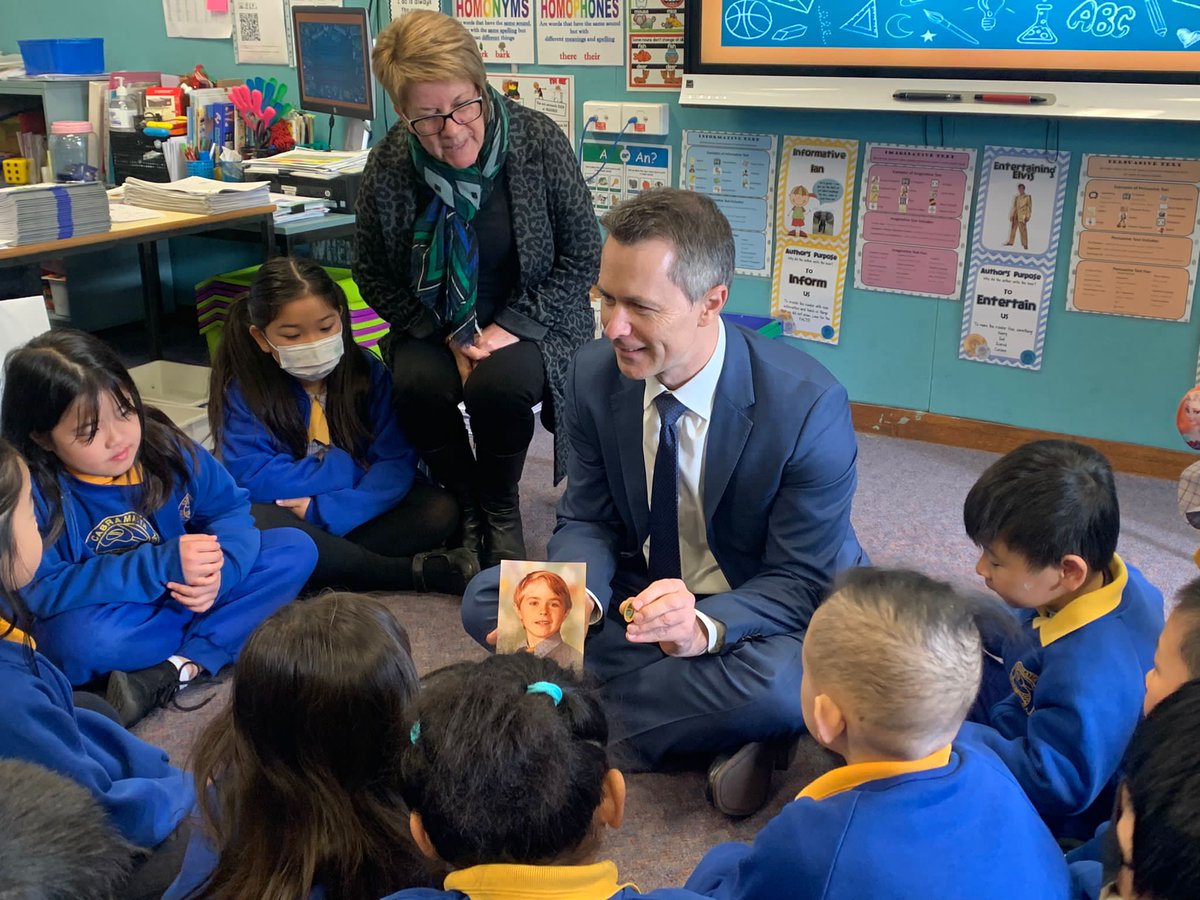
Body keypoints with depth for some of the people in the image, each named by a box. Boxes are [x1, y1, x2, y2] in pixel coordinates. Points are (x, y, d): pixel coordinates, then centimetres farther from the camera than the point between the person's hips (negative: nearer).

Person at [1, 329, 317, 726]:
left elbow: (230, 509, -5)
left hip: (188, 596, 4)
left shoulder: (164, 445, -8)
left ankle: (178, 669, -24)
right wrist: (162, 564, -33)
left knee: (295, 548, -10)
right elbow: (39, 591, -26)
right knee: (84, 639, -39)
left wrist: (218, 569, -28)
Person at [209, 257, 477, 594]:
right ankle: (415, 572, -28)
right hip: (288, 517, -1)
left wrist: (332, 510, -27)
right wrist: (351, 468, -16)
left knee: (440, 510, -22)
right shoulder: (243, 389, -10)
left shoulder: (367, 371, -6)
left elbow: (397, 462, -13)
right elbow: (252, 479, -19)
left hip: (360, 512, 2)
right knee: (247, 527, -35)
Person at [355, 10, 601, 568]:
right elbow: (371, 273, 1)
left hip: (528, 319, -2)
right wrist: (444, 335, -12)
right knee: (418, 386, -29)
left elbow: (583, 256, -8)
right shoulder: (388, 165, -10)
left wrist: (511, 326, -17)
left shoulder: (539, 142, -14)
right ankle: (465, 503, -1)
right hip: (435, 324, 2)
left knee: (499, 384, -33)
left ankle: (501, 508, -3)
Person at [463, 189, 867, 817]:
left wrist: (705, 625, -40)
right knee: (485, 596, -14)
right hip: (642, 593, 5)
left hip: (757, 614, -4)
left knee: (781, 683, -38)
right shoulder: (595, 375, -11)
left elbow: (801, 581, -20)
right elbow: (587, 521, -3)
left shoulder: (809, 405, -25)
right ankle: (723, 724, -13)